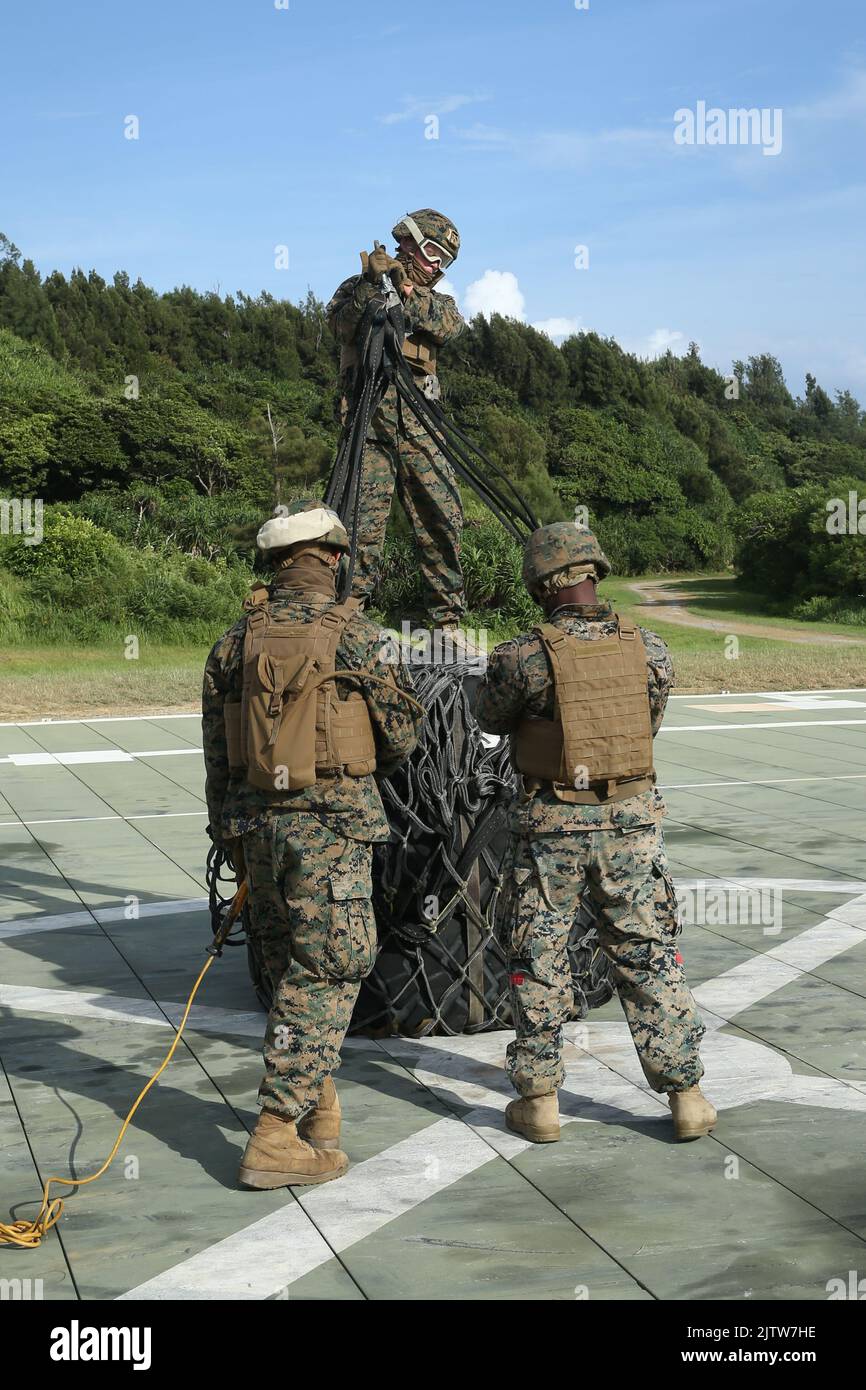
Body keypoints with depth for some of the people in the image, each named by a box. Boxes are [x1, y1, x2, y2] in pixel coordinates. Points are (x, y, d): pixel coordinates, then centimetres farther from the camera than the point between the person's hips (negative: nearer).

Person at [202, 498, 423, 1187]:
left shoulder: (235, 643, 5)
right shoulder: (354, 636, -9)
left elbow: (216, 754, 9)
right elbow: (403, 729, 1)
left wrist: (231, 840, 19)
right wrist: (369, 769, 23)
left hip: (255, 822, 5)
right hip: (331, 822, -5)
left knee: (291, 966, 19)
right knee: (323, 975, -1)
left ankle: (315, 1100, 30)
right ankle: (277, 1136, -4)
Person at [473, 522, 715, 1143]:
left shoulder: (525, 656, -14)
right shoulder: (649, 650, -4)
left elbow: (491, 719, 4)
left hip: (551, 824, -2)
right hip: (631, 818, 3)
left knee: (539, 962, 10)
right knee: (650, 958, 11)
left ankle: (539, 1100, 16)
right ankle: (686, 1095, 14)